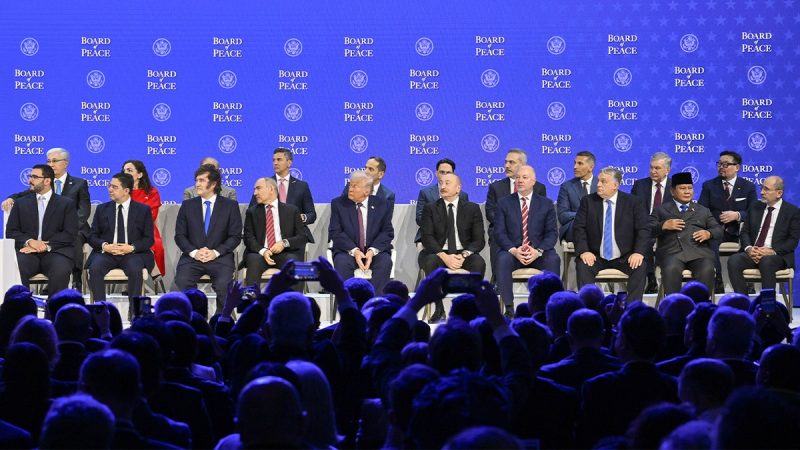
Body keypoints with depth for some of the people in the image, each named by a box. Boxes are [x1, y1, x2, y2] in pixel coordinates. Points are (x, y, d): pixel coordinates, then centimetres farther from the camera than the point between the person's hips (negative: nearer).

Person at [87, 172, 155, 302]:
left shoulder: (143, 210, 8)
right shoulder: (102, 209, 15)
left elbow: (149, 239, 4)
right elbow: (92, 236, 11)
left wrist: (132, 247, -15)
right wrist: (104, 245, -11)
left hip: (132, 253, -2)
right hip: (106, 252, 2)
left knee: (135, 269, -35)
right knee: (95, 268, -30)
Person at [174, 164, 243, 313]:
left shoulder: (230, 206, 8)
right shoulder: (187, 205, 13)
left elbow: (235, 236, 3)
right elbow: (180, 235, 8)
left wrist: (216, 252, -11)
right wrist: (194, 252, -10)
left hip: (219, 257, -2)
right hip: (192, 257, 2)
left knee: (223, 284, -31)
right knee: (182, 281, -29)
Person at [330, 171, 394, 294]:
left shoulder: (382, 205, 3)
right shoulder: (338, 204, 2)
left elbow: (388, 232, 0)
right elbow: (335, 232, -5)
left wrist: (372, 250, -18)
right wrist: (354, 251, -20)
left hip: (375, 251, 0)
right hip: (348, 251, 0)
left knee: (385, 261, -30)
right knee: (342, 262, -32)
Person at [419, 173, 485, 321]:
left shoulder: (472, 208, 6)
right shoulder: (430, 209, 6)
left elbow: (479, 240, 1)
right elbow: (427, 238, -5)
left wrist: (463, 255, -19)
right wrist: (444, 257, -22)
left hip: (463, 254, 0)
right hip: (438, 253, 0)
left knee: (479, 263, -31)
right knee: (430, 262, -34)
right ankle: (439, 309, -23)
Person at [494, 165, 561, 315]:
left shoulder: (546, 204, 10)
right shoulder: (504, 203, 9)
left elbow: (551, 233, 3)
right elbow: (498, 232, 0)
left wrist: (538, 251, -17)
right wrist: (513, 250, -19)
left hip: (538, 252, 1)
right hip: (512, 251, 0)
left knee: (553, 259, -31)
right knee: (503, 259, -34)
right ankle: (509, 308, -30)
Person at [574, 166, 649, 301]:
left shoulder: (633, 203, 1)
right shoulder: (588, 201, 4)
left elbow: (643, 230, -3)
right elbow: (579, 228, -1)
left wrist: (639, 253, -19)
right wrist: (583, 251, -18)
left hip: (624, 258, 0)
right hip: (595, 257, 1)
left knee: (639, 267, -27)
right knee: (582, 266, -28)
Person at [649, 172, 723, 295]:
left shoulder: (703, 211, 30)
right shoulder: (661, 210, 24)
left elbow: (719, 230, 20)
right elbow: (648, 231, 11)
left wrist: (709, 233, -3)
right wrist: (663, 226, -9)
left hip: (699, 251, 1)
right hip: (671, 252, -1)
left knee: (707, 270, -32)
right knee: (671, 269, -35)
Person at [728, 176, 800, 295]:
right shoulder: (755, 208, 19)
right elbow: (745, 232, 15)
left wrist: (773, 251, -18)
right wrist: (748, 248, -7)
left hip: (778, 255, -4)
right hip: (753, 253, 4)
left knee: (766, 262, -39)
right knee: (733, 261, -27)